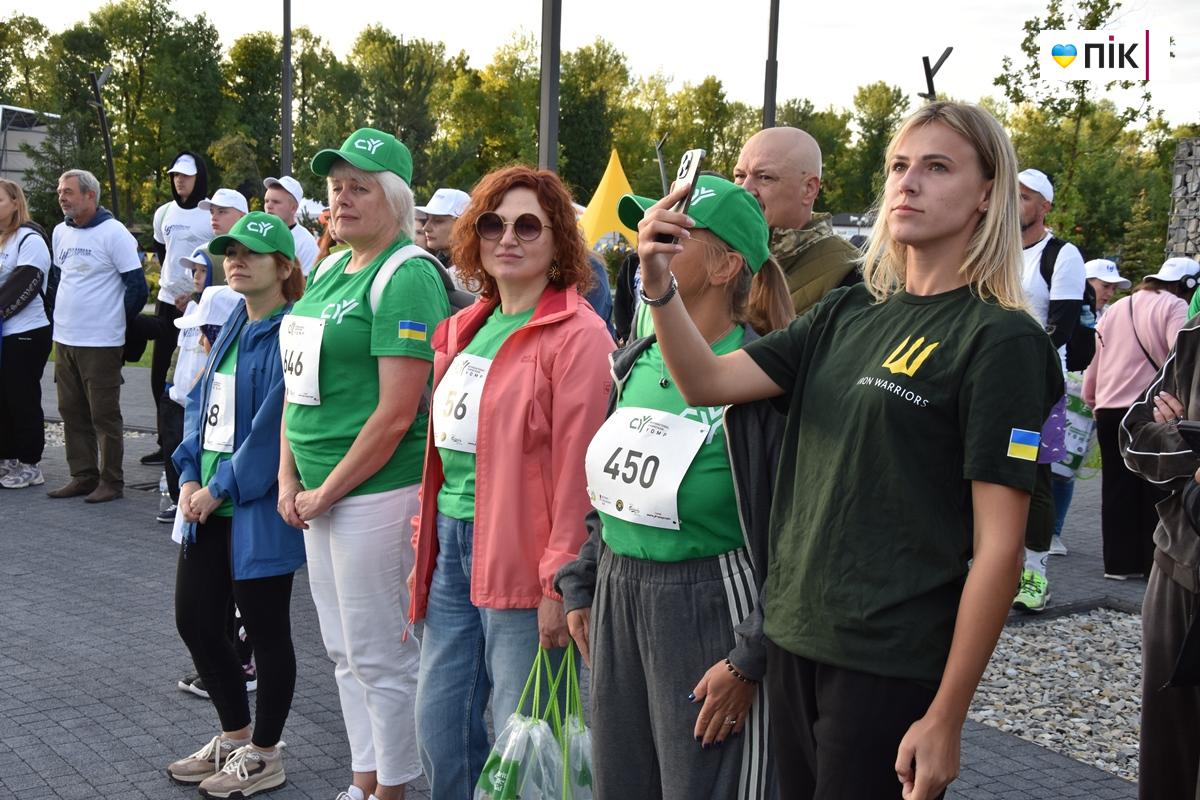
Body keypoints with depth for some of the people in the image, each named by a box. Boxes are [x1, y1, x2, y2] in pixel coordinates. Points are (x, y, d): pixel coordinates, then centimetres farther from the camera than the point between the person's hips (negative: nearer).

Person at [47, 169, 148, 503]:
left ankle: (111, 481, 7)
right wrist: (58, 311, 15)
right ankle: (83, 476, 21)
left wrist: (116, 319, -1)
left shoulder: (114, 234, -10)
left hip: (100, 343, -7)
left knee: (104, 415, -1)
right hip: (64, 339, 7)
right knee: (72, 412, 11)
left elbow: (137, 286, -10)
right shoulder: (61, 232, 11)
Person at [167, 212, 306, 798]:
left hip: (258, 508, -9)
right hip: (207, 506, 9)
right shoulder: (232, 326, 11)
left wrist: (221, 488, -15)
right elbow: (201, 404, 15)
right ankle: (234, 737, 35)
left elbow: (274, 424, -21)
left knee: (266, 630, 6)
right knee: (195, 620, 15)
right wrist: (190, 476, 2)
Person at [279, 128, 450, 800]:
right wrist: (290, 479, 6)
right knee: (344, 651, 18)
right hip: (319, 494, 9)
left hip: (376, 491, -9)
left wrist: (326, 493, -14)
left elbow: (397, 412, -20)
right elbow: (299, 381, 17)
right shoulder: (330, 272, 13)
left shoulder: (407, 277, -14)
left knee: (381, 657, 3)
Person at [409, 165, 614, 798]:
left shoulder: (578, 336, -11)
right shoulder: (464, 329, 13)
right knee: (438, 728, 14)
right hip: (451, 543, 8)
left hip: (519, 553, -8)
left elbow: (577, 468, -15)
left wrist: (560, 582, -16)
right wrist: (425, 546, 17)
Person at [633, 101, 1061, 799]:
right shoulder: (849, 316, 8)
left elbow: (997, 547, -14)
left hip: (892, 663, -6)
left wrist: (946, 716, -15)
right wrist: (659, 286, -14)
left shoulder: (1000, 340, -11)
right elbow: (708, 383, 3)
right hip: (795, 637, 6)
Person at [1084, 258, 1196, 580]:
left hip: (1109, 411, 6)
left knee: (1117, 487, 10)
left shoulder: (1116, 308, 17)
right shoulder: (1175, 307, -5)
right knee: (1157, 492, 3)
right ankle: (1157, 563, 5)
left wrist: (1091, 397, 26)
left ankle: (1119, 561, 13)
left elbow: (1093, 360, 19)